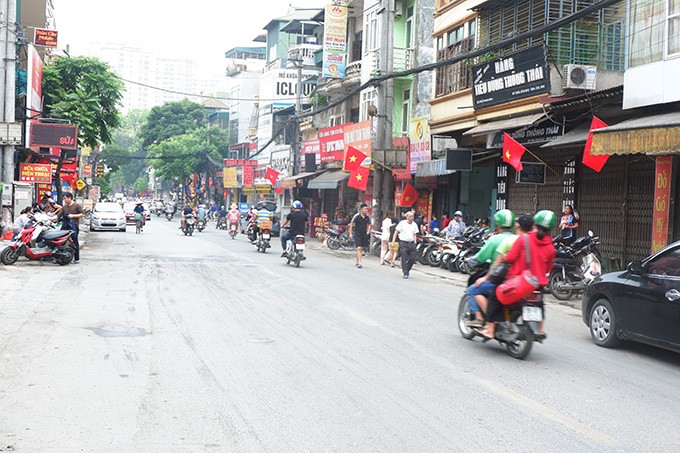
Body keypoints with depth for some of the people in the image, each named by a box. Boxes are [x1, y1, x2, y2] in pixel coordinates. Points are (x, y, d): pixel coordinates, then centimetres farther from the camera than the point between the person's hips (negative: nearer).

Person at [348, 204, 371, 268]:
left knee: (361, 248, 11)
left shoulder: (367, 217, 3)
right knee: (359, 248, -14)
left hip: (364, 235, 5)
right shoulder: (356, 216, -11)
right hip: (357, 234, -5)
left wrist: (368, 231, 3)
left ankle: (357, 262, 25)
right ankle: (359, 263, -18)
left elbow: (369, 224, 18)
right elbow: (351, 224, -2)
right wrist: (350, 233, -4)